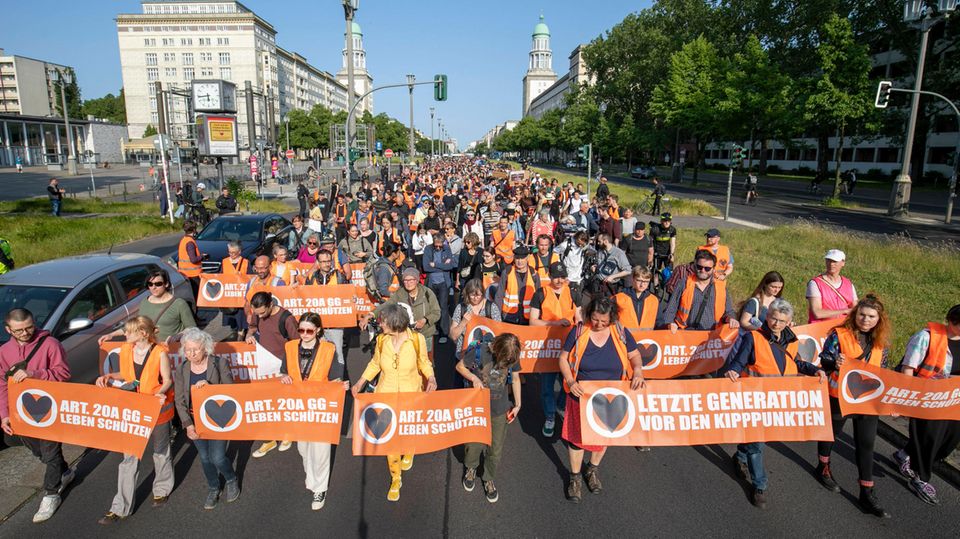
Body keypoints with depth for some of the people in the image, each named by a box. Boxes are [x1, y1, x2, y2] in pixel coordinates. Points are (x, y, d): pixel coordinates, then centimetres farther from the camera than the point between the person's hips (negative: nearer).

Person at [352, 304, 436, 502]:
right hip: (387, 396, 1)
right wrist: (360, 383, -3)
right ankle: (395, 479, 28)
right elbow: (375, 363, 6)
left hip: (411, 396, -1)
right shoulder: (381, 340, -11)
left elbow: (424, 362, -2)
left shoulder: (417, 339, -18)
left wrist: (431, 377, -19)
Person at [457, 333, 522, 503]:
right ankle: (471, 468, 47)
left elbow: (515, 378, 4)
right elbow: (460, 366, -7)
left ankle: (488, 479, 37)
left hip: (499, 411, 2)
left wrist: (517, 404, 4)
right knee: (473, 443, 13)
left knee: (495, 449, 11)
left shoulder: (513, 357, -13)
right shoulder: (480, 352, -22)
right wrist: (473, 378, -23)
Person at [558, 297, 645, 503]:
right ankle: (575, 476, 30)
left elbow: (635, 355, 3)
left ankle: (592, 469, 44)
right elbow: (563, 358, -8)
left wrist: (638, 371, -18)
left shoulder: (620, 333, -9)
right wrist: (570, 381, -23)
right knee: (577, 435, 8)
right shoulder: (578, 332, -14)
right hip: (581, 396, -2)